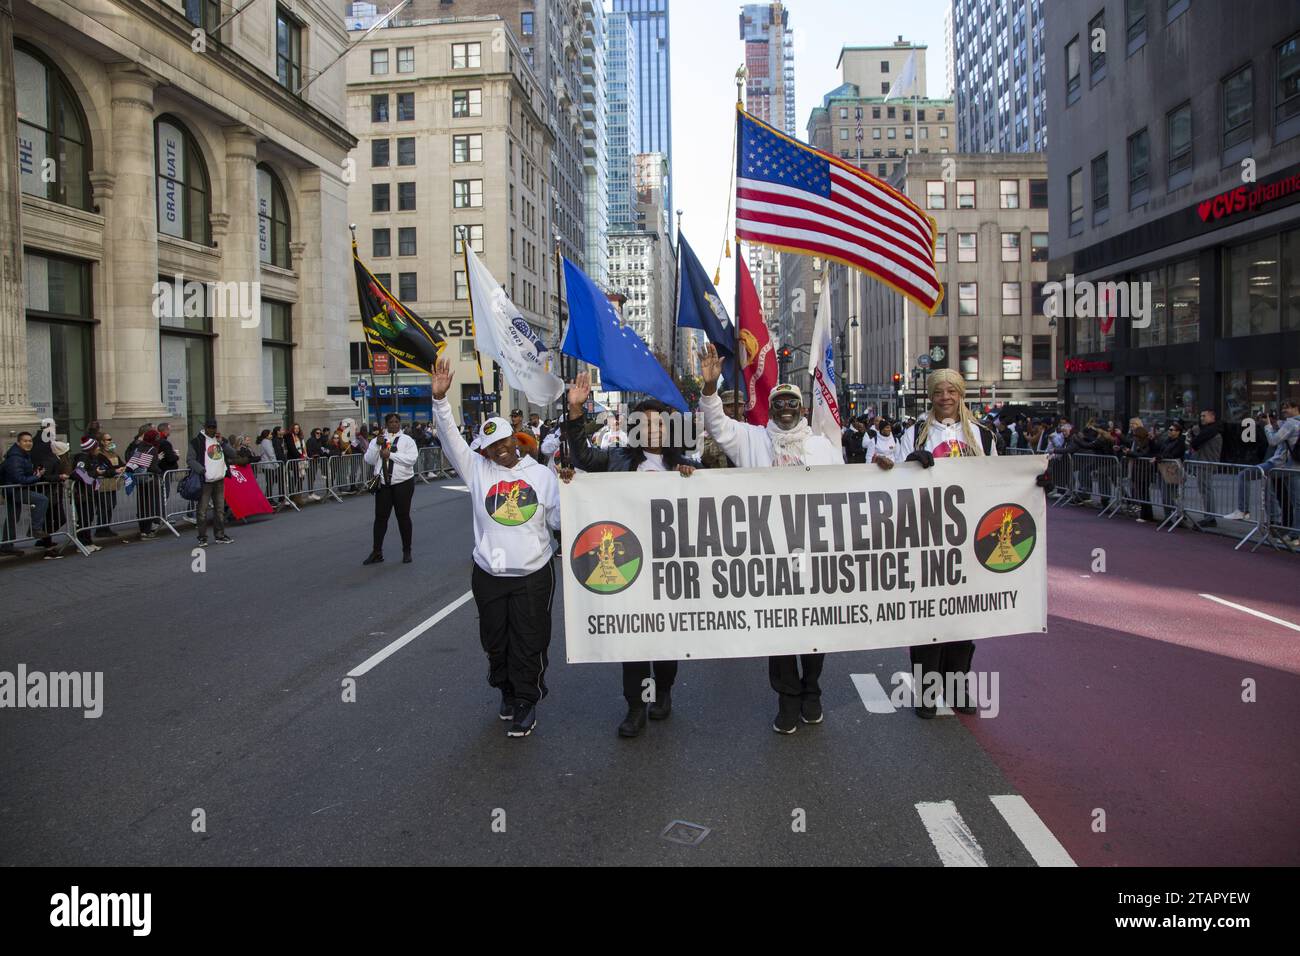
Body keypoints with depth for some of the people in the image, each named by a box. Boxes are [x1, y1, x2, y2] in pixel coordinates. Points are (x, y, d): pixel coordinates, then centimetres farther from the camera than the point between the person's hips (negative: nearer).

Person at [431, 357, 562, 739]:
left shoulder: (542, 474, 3)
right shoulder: (478, 469, 2)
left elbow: (559, 520, 4)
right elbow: (451, 439, -9)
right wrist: (440, 398, -20)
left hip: (533, 575, -1)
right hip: (488, 576, 2)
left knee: (529, 642, 2)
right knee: (495, 640, 14)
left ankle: (526, 702, 18)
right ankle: (507, 692, 36)